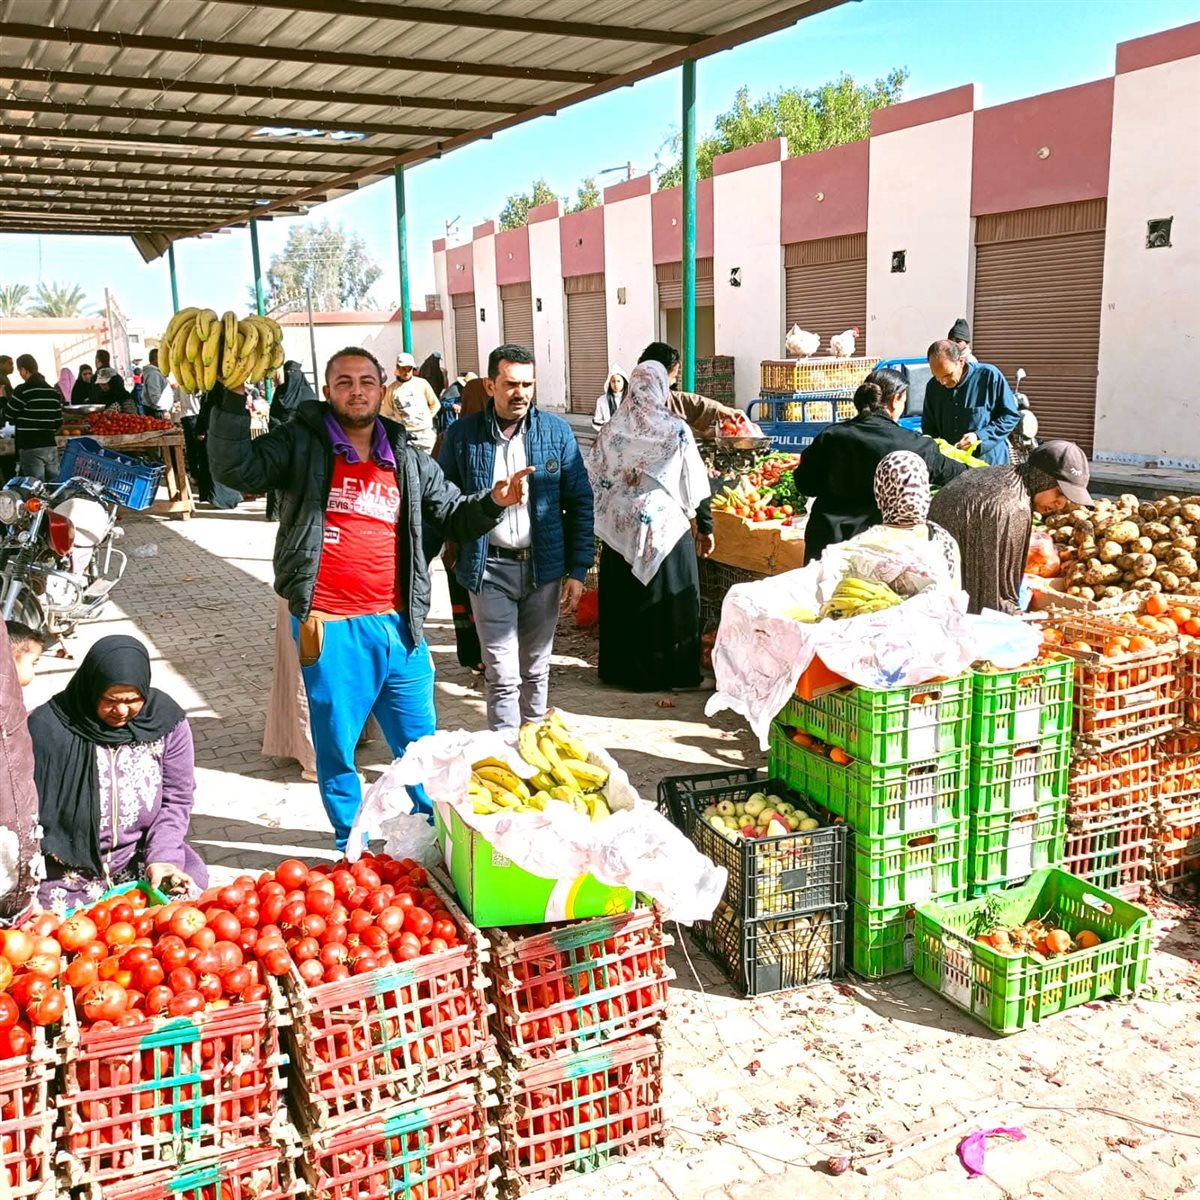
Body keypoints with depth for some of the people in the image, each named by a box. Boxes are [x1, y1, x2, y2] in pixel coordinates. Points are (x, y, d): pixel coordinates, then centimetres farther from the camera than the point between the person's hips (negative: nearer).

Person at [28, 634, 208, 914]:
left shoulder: (166, 720, -7)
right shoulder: (48, 728, -14)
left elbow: (176, 799, -1)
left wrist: (161, 857, -14)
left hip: (142, 854, 3)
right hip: (70, 867, -2)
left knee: (193, 882, -18)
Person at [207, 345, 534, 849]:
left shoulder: (408, 460, 12)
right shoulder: (301, 444, 1)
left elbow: (454, 516, 17)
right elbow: (235, 468, -12)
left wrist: (493, 502, -2)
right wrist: (232, 398, -23)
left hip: (398, 625, 3)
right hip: (331, 628, -3)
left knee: (420, 741, 14)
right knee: (336, 746, 10)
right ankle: (352, 847, 30)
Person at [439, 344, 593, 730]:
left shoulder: (556, 431, 1)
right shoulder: (462, 434, -2)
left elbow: (580, 502, 3)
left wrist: (578, 569, -2)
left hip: (544, 567, 2)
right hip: (490, 570, -2)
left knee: (536, 669, 14)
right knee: (503, 676, -3)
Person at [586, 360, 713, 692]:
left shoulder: (612, 430, -1)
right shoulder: (676, 430, -8)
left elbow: (594, 478, 5)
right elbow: (697, 485, -4)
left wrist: (607, 519, 17)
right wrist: (706, 528, 5)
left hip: (619, 531, 3)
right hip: (666, 528, -3)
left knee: (623, 600, 13)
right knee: (668, 603, 7)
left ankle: (621, 669, 23)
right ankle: (670, 672, 14)